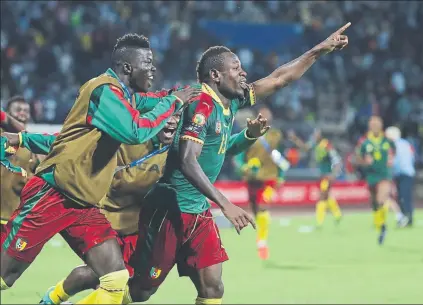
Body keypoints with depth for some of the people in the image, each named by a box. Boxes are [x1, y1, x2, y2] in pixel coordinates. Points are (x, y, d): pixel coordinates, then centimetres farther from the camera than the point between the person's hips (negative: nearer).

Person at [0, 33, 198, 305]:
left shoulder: (125, 95, 12)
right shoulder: (104, 89, -15)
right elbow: (136, 132, -27)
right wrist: (173, 102, -15)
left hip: (83, 204, 9)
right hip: (50, 197, -9)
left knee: (117, 279, -5)